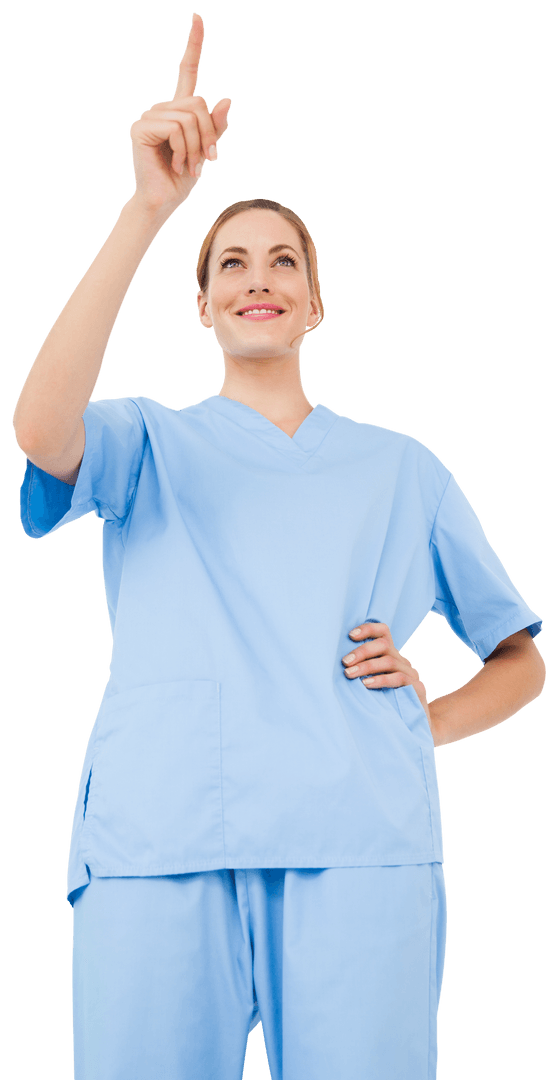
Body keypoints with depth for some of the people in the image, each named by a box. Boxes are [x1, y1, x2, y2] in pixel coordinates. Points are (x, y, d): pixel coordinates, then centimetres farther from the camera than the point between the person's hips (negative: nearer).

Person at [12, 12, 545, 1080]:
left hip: (359, 841, 1)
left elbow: (521, 659, 25)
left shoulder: (403, 467, 23)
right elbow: (40, 430, -8)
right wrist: (150, 206, -14)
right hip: (159, 837, -1)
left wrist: (431, 716, 2)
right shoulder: (151, 442, 17)